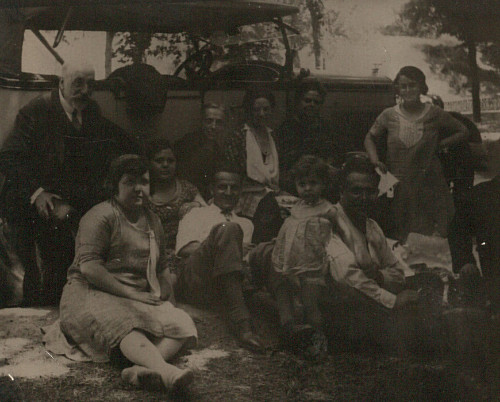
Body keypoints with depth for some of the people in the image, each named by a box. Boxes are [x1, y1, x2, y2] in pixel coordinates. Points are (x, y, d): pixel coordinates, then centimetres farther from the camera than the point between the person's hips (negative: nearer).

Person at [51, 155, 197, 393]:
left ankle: (141, 369, -48)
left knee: (183, 324, -20)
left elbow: (161, 269, 28)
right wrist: (131, 293, -18)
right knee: (123, 324, -39)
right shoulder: (101, 216, -5)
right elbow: (88, 266, -17)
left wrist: (168, 300, 9)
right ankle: (165, 370, -65)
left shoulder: (152, 222, 19)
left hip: (139, 300, 7)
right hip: (92, 294, -6)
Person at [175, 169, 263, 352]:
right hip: (196, 280, -3)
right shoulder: (197, 215, 27)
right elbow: (185, 248, 6)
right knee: (228, 229, -31)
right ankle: (241, 323, -43)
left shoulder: (246, 224, 36)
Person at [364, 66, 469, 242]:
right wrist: (375, 160, 1)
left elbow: (462, 132, 11)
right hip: (398, 186, 1)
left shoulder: (434, 114, -1)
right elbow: (370, 137, 17)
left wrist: (440, 144, -1)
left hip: (429, 187, -1)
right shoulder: (389, 115, 1)